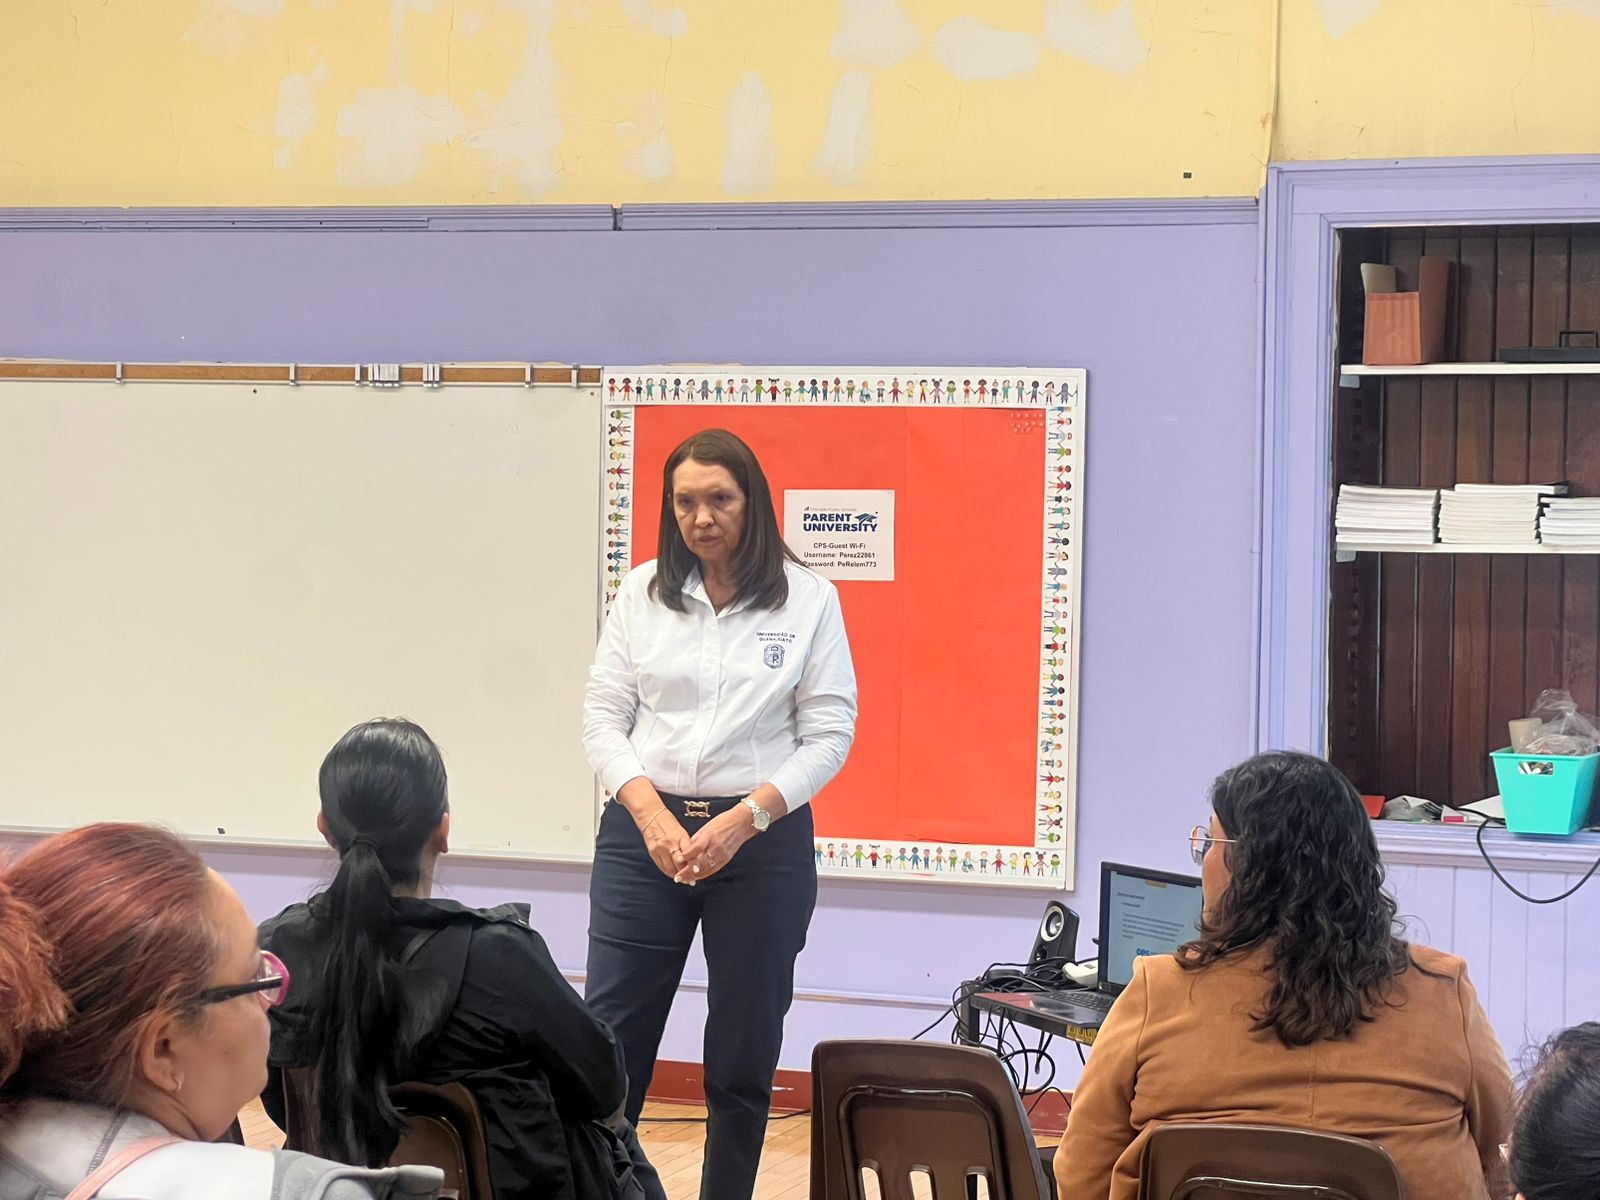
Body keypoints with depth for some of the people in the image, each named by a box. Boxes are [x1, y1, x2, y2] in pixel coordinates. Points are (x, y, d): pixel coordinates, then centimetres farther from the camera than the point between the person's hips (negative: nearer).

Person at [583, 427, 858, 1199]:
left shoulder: (808, 600, -1)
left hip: (763, 840, -1)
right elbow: (603, 715, 3)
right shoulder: (643, 593, 4)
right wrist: (652, 814, -12)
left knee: (744, 1050, 6)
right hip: (643, 834, 1)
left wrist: (744, 819, -14)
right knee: (610, 1039, -2)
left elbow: (829, 732, -2)